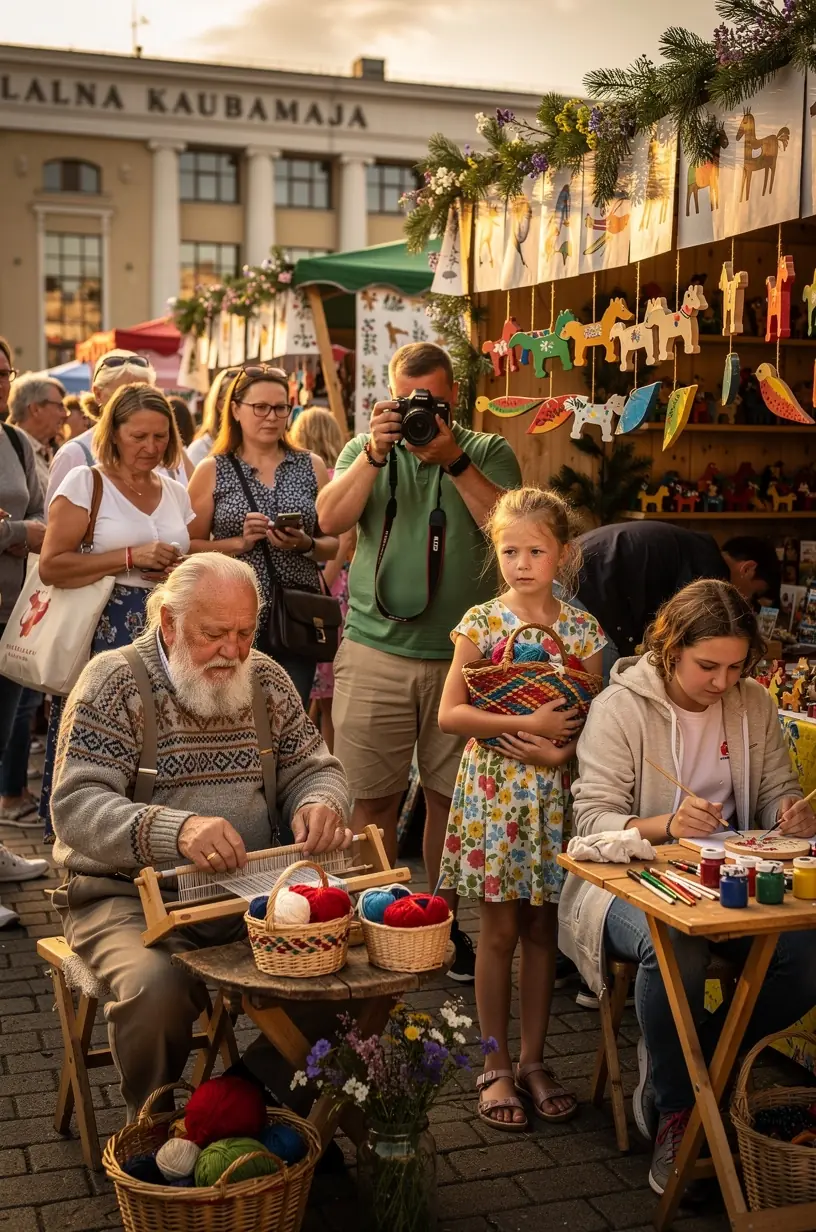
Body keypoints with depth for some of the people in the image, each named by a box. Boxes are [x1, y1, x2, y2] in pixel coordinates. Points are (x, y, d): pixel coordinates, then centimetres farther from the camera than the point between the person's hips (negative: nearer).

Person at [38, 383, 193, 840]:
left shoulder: (177, 493, 15)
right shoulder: (85, 483, -1)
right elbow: (51, 566, -10)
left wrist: (178, 572, 3)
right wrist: (131, 557, -14)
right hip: (101, 635, -4)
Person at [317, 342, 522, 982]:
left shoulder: (489, 453, 7)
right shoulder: (365, 449, 11)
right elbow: (331, 519, -5)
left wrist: (454, 461, -16)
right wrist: (374, 453, -15)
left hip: (461, 656, 0)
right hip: (375, 651, 1)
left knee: (452, 797, 7)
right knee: (372, 798, 3)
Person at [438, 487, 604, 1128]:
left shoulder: (583, 630, 1)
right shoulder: (481, 623, -4)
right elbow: (450, 714, -9)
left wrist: (560, 750, -16)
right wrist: (528, 724, -18)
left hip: (555, 792, 2)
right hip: (493, 790, -2)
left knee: (543, 929, 11)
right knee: (499, 931, 5)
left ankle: (533, 1059, 25)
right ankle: (497, 1066, 18)